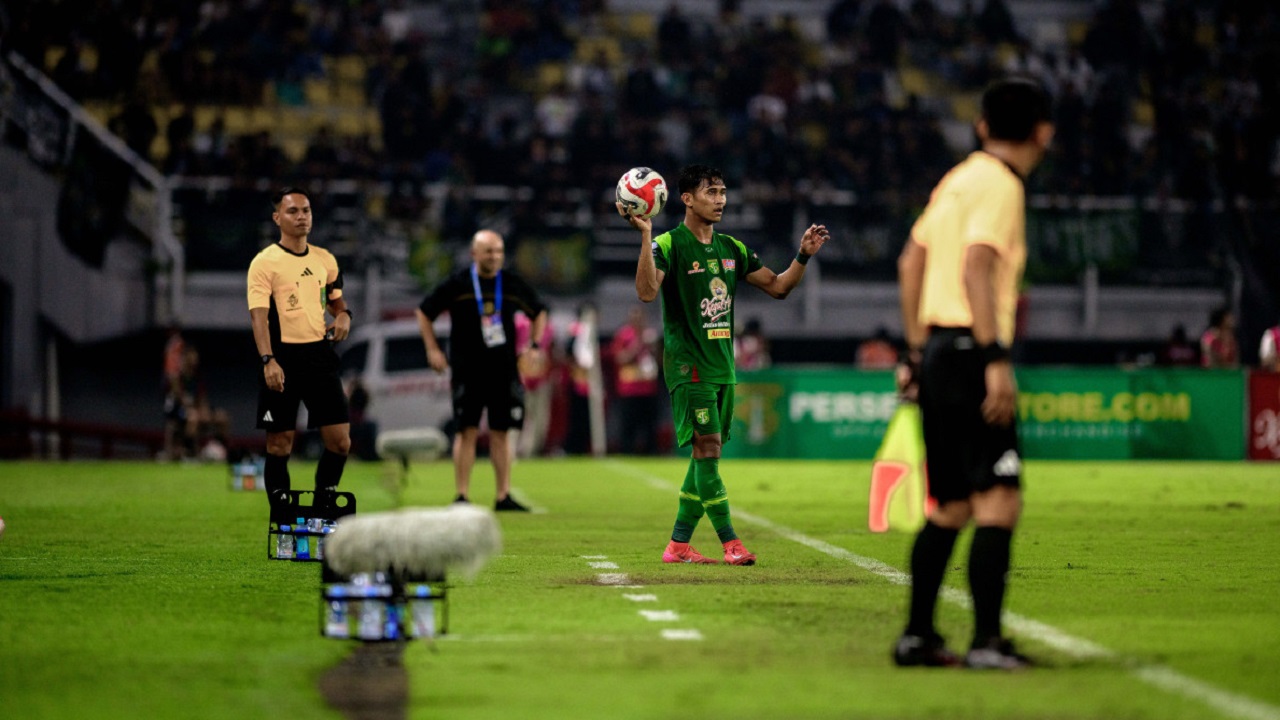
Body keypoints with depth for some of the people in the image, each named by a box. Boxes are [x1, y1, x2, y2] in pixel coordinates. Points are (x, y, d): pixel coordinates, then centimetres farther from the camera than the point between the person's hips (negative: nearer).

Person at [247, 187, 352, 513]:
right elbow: (258, 314, -15)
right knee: (280, 444, -1)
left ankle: (323, 507, 17)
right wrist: (268, 360, -27)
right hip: (283, 358, -5)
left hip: (320, 355, 5)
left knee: (340, 440, 0)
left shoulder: (325, 260, 12)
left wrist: (343, 316, 1)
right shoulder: (265, 262, -6)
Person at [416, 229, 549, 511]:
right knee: (467, 432, -6)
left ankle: (503, 496, 7)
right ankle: (462, 496, -1)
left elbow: (539, 311, 22)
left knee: (500, 433, 3)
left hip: (504, 369, 2)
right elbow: (424, 312, 9)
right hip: (467, 370, -2)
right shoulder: (456, 284, -2)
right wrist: (432, 350, 2)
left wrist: (534, 346, 11)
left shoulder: (513, 284, 6)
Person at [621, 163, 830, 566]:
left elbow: (777, 286, 18)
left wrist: (803, 256, 3)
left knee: (708, 454, 7)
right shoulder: (670, 245, -8)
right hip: (688, 365, -7)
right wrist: (645, 236, -33)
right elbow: (647, 291, -25)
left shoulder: (731, 249, 13)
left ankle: (678, 544, 13)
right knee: (707, 448, -13)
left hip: (723, 366, 7)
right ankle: (730, 543, -12)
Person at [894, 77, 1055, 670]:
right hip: (970, 354, -9)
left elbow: (911, 264, 23)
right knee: (998, 500, -10)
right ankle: (986, 641, -15)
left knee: (950, 506, 15)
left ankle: (916, 636, 17)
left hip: (939, 355, 9)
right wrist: (996, 359, -25)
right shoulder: (999, 186, -10)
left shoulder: (960, 178, 17)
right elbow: (975, 270, -22)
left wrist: (917, 350, 28)